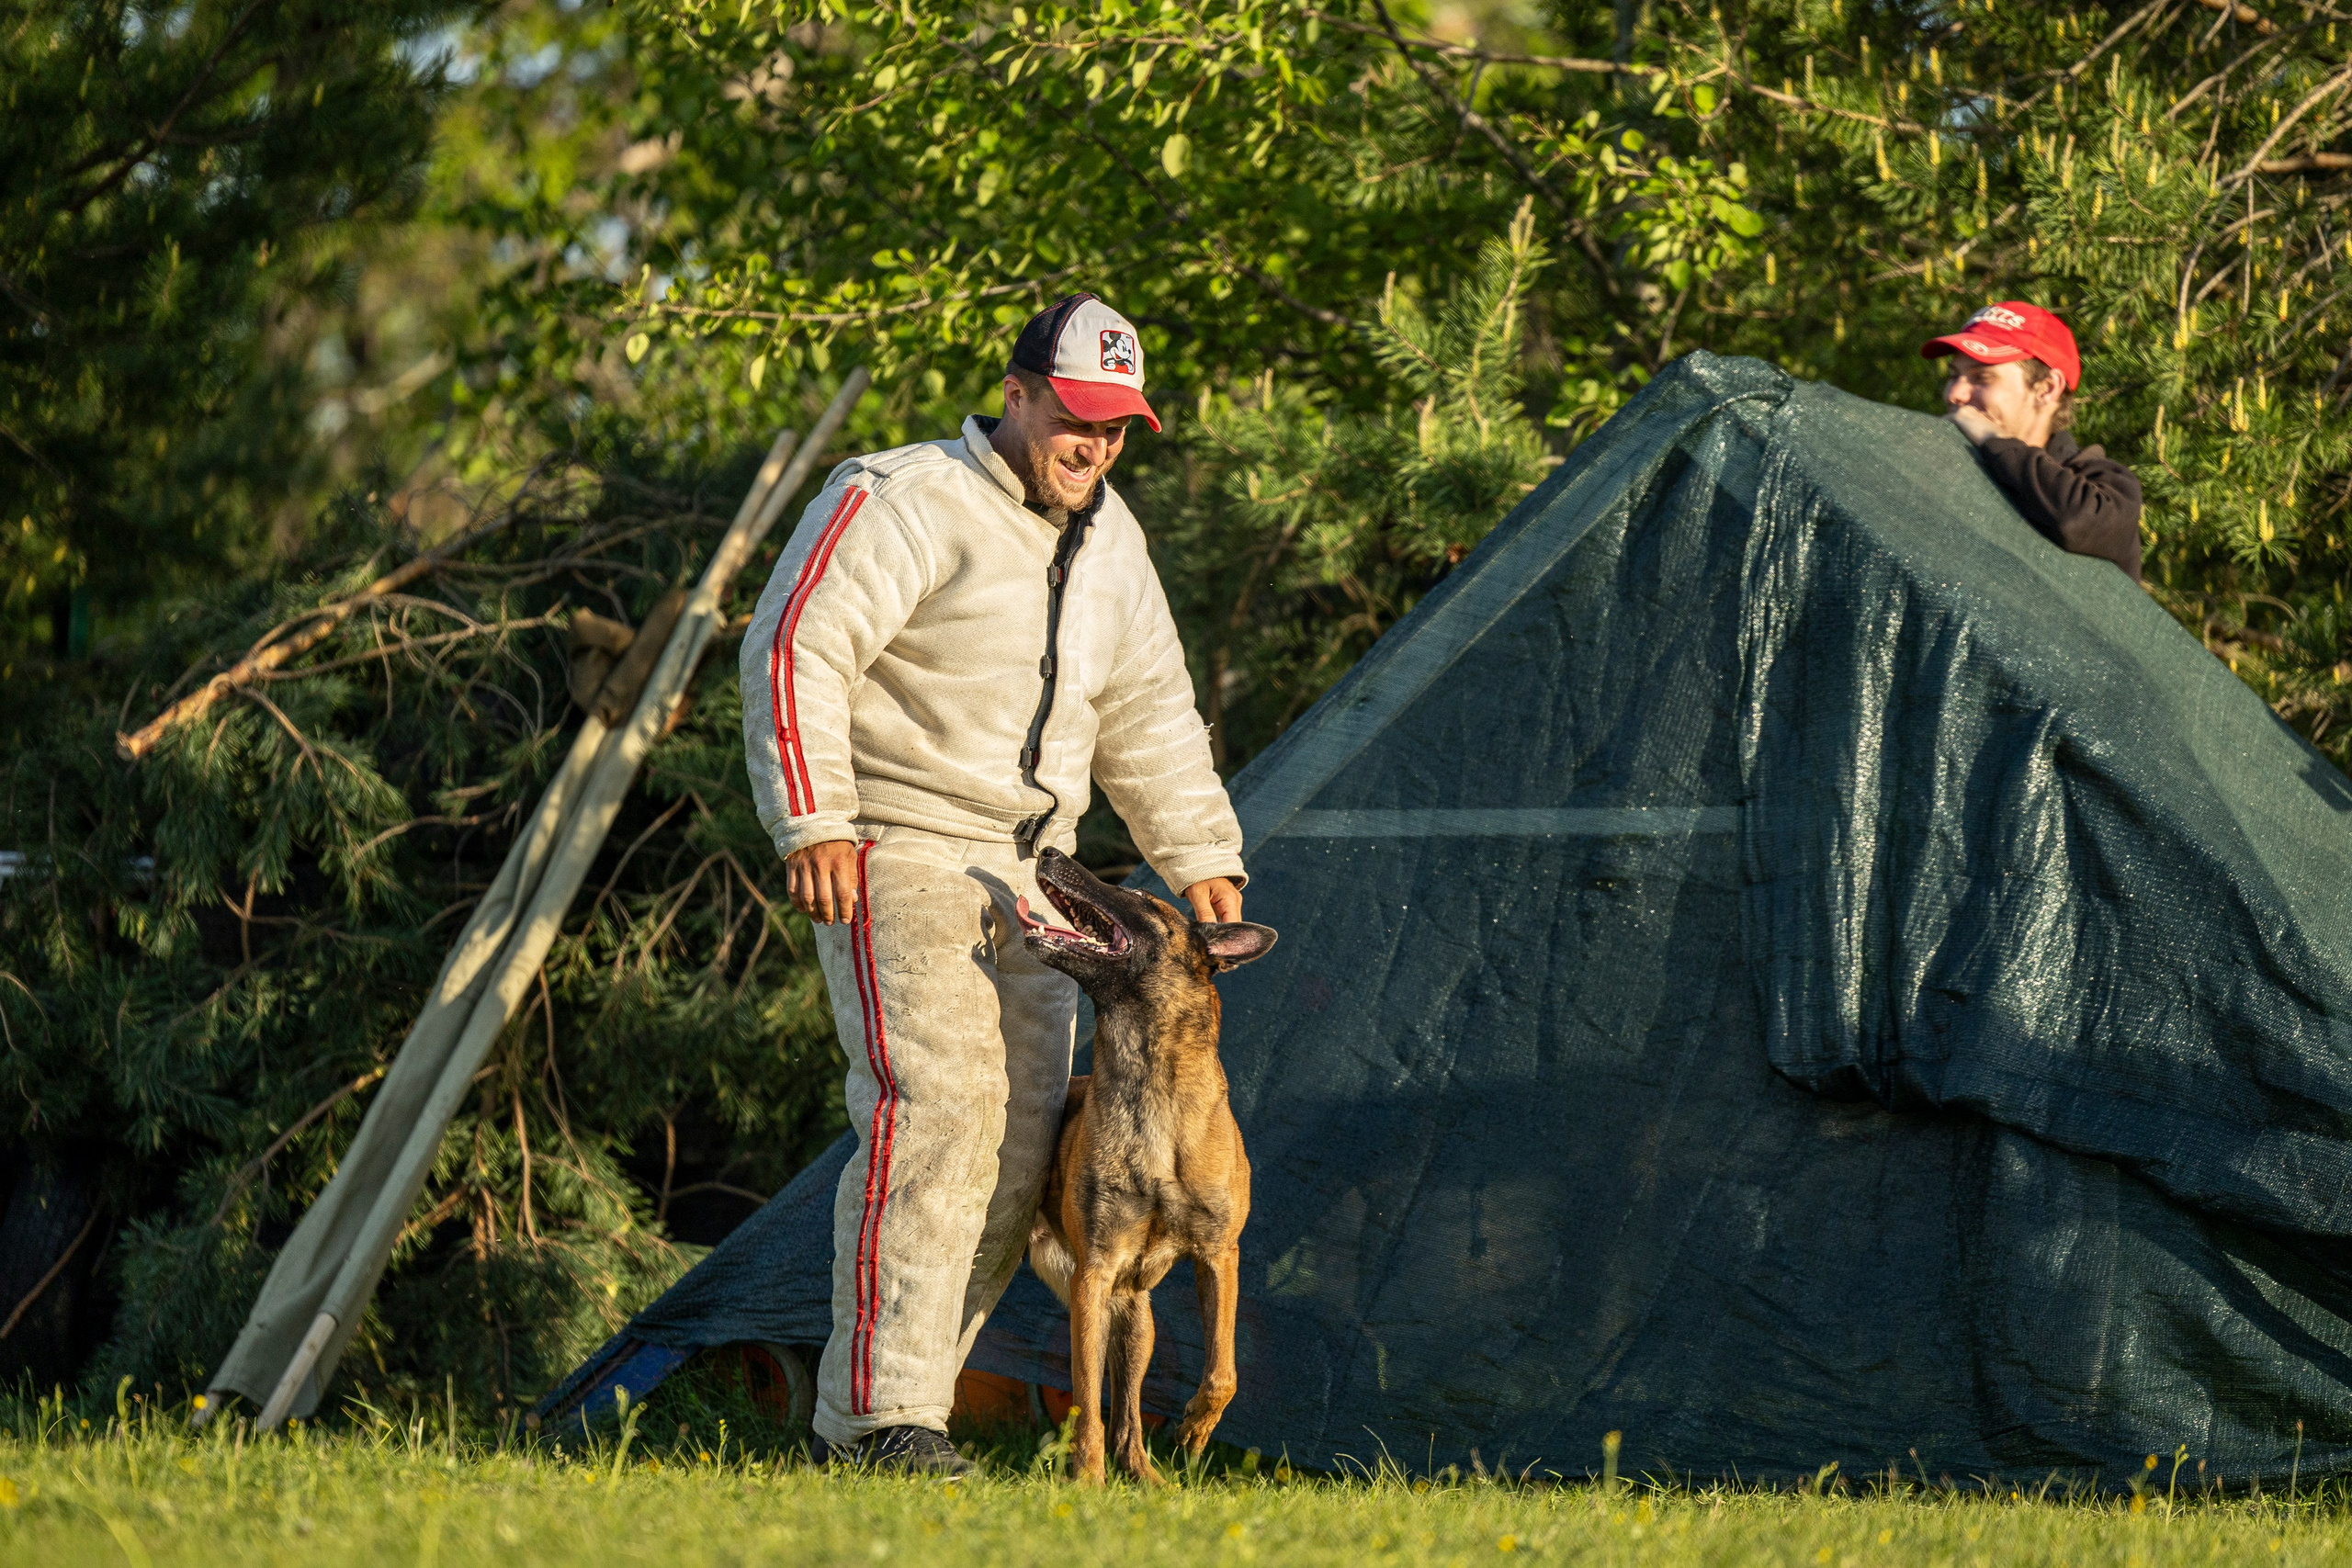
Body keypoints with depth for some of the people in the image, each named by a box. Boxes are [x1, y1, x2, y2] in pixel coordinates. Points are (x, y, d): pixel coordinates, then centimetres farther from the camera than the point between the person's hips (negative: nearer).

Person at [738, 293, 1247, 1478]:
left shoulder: (1107, 541, 16)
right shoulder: (903, 504, -10)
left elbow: (1149, 717, 25)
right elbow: (797, 650, -16)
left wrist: (1200, 857, 20)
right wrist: (813, 822, -22)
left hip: (1022, 874, 8)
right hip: (899, 855, -8)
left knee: (1022, 1135, 1)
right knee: (933, 1104, -20)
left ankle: (908, 1393, 6)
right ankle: (875, 1413, -19)